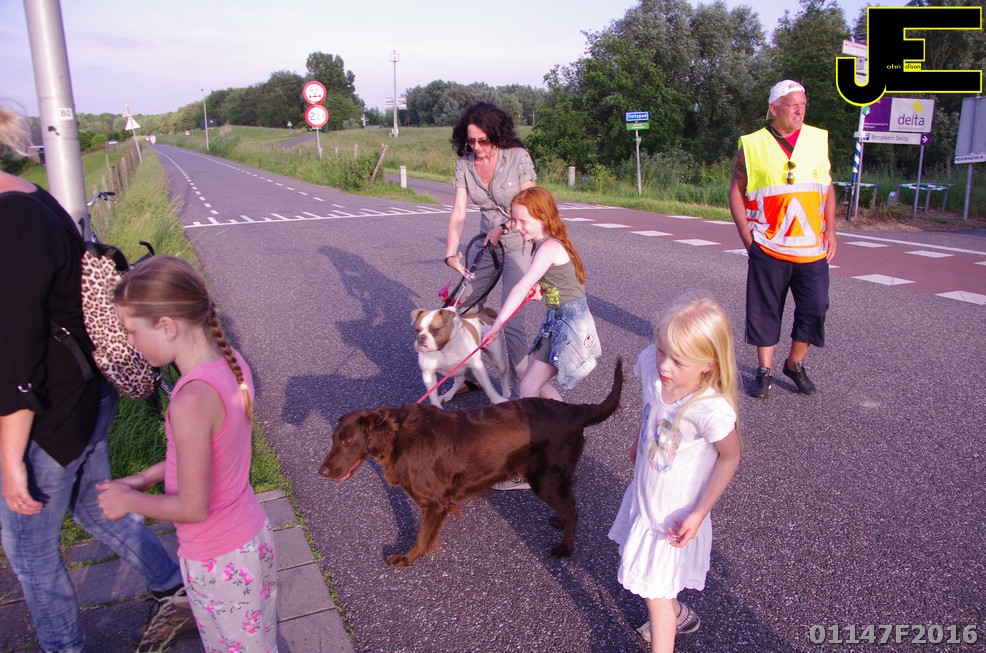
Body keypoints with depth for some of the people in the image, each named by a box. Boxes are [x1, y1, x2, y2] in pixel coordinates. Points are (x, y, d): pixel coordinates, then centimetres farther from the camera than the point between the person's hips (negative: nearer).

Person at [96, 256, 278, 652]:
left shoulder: (192, 399, -33)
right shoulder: (231, 362, -8)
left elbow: (193, 508, -23)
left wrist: (129, 501, -7)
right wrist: (150, 476, 8)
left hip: (220, 560, -7)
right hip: (252, 535, 7)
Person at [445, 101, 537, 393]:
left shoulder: (518, 157, -15)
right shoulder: (465, 163, -3)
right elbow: (458, 211, -9)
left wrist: (501, 229, -21)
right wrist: (451, 254, -19)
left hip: (518, 244, -5)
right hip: (486, 243, 5)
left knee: (511, 320, -13)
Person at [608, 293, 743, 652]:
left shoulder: (712, 411, -36)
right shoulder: (650, 364, -21)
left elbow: (731, 455, -17)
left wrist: (700, 513, -16)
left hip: (675, 513, -7)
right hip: (644, 495, 7)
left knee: (654, 591, 7)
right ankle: (678, 614, 56)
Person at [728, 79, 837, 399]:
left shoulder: (818, 139, 8)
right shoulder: (752, 145, -1)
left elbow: (828, 187, 14)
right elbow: (736, 191, 2)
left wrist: (830, 230, 5)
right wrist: (747, 236, -5)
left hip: (813, 248, 3)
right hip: (768, 248, -2)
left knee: (814, 307, 2)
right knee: (765, 309, 5)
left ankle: (795, 364, 23)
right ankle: (765, 372, 18)